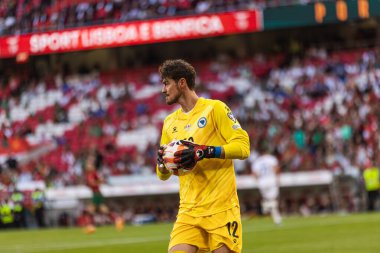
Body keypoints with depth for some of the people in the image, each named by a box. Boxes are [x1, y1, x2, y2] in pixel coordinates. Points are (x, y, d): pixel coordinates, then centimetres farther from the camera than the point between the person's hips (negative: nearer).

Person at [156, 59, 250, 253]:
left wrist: (205, 152, -21)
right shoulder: (170, 122, 16)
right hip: (189, 211, 5)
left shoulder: (214, 108, -2)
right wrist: (161, 162, -2)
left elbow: (242, 146, -10)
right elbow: (163, 175, 21)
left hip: (220, 207, -5)